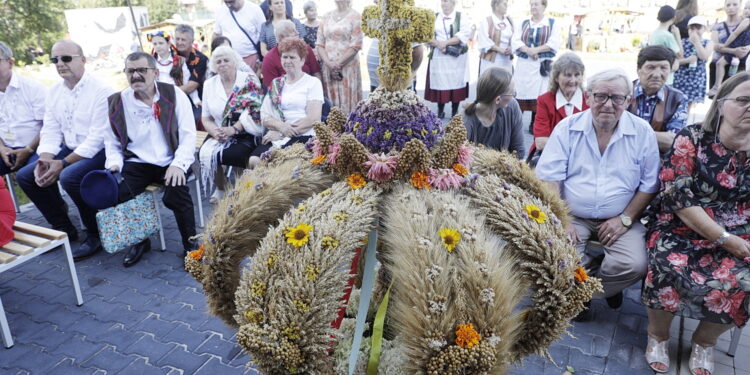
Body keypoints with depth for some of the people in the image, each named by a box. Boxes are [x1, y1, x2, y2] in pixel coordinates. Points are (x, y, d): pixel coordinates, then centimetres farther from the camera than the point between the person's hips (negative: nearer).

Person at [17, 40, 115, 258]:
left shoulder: (101, 91, -16)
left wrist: (63, 164, -22)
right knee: (25, 175, 0)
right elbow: (50, 132, 8)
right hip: (70, 150, 8)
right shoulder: (54, 92, 9)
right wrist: (44, 160, -11)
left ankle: (95, 235, -11)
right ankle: (63, 228, 15)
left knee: (69, 176, -32)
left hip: (99, 152, -8)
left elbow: (97, 138, -21)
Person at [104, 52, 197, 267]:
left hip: (170, 163, -3)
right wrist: (114, 163, -7)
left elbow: (188, 135, -5)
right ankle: (139, 240, 7)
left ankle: (191, 245, -5)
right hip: (137, 164, 3)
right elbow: (112, 142, 12)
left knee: (176, 194, -31)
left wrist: (178, 164, -19)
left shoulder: (174, 96, -2)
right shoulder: (115, 102, 5)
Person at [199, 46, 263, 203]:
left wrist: (233, 129, -21)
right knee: (204, 153, -24)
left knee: (232, 154, -31)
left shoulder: (249, 80, -1)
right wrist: (216, 132, -12)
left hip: (246, 133, -4)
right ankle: (220, 188, 2)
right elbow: (206, 118, 10)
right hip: (220, 134, 4)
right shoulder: (209, 84, 11)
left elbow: (254, 111, -11)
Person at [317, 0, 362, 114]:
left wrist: (338, 65, -10)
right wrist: (330, 64, -6)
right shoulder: (327, 17, 14)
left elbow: (356, 45, -7)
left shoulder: (355, 16, 2)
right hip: (328, 68, 4)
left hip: (347, 67, -4)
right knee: (330, 103, 2)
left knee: (347, 102, -5)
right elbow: (320, 44, 9)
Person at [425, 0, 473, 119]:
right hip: (438, 57, 2)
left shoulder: (462, 17, 3)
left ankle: (455, 111, 10)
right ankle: (440, 111, 13)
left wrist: (445, 43, -18)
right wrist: (438, 44, -16)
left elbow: (464, 34, -11)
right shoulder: (434, 17, 10)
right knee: (439, 83, 1)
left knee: (456, 83, 0)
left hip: (457, 57, -2)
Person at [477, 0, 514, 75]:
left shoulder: (509, 21, 15)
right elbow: (484, 41, -11)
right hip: (490, 60, -5)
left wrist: (510, 49, -10)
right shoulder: (486, 21, -4)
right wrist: (500, 49, -18)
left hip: (506, 61, 5)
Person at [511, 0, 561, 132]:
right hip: (524, 64, 2)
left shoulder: (553, 24, 6)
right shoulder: (522, 24, 13)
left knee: (539, 94, -2)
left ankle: (535, 124, 6)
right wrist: (527, 50, -16)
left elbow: (554, 43, -6)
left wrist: (536, 50, -16)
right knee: (521, 92, -3)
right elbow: (515, 41, 1)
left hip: (542, 64, -2)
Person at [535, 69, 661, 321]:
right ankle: (605, 286, 8)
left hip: (620, 220, 1)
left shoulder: (642, 132, 0)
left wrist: (625, 219, -7)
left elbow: (650, 184, 4)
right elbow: (549, 178, -6)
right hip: (573, 216, -1)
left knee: (636, 265, -24)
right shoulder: (567, 128, -2)